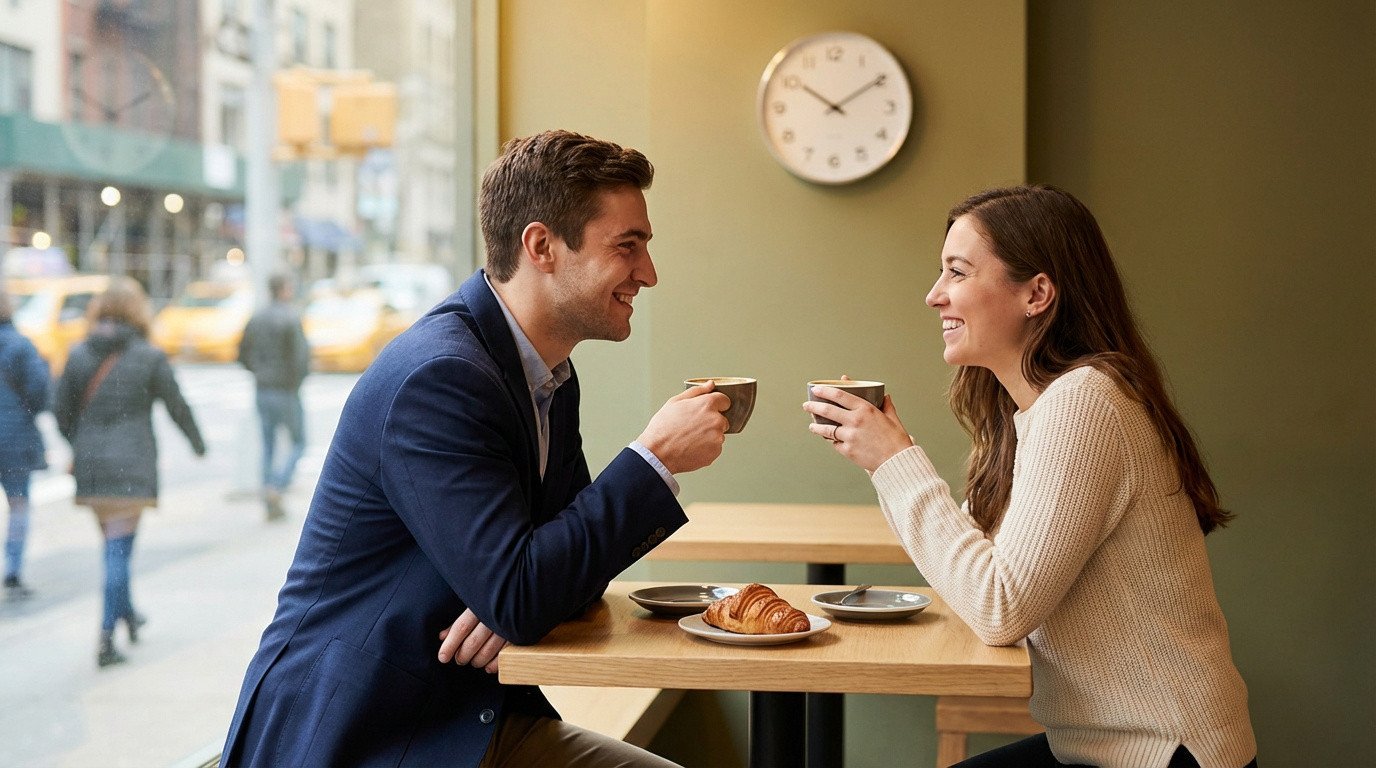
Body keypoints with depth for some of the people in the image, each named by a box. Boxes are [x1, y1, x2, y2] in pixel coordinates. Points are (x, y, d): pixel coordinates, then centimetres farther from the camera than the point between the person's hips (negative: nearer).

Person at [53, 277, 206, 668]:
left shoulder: (79, 354, 3)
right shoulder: (150, 357, -7)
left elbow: (61, 409, 8)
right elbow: (177, 406, 1)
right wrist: (198, 443, 19)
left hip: (89, 465, 4)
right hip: (131, 466, -4)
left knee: (113, 542, 21)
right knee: (119, 547, -4)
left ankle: (126, 612, 38)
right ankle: (107, 637, -9)